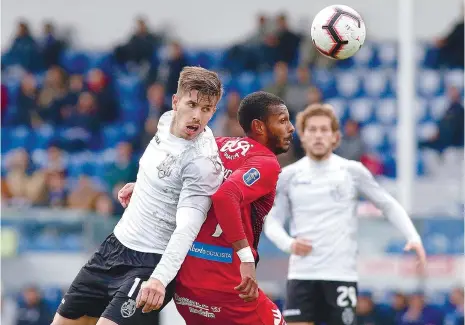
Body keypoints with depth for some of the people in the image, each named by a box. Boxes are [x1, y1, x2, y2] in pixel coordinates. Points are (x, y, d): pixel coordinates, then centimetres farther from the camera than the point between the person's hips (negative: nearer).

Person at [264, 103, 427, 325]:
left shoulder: (352, 171, 2)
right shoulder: (288, 176, 5)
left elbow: (388, 205, 9)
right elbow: (273, 221, 9)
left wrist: (413, 238, -5)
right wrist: (288, 244, -12)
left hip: (341, 274, -1)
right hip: (302, 274, 1)